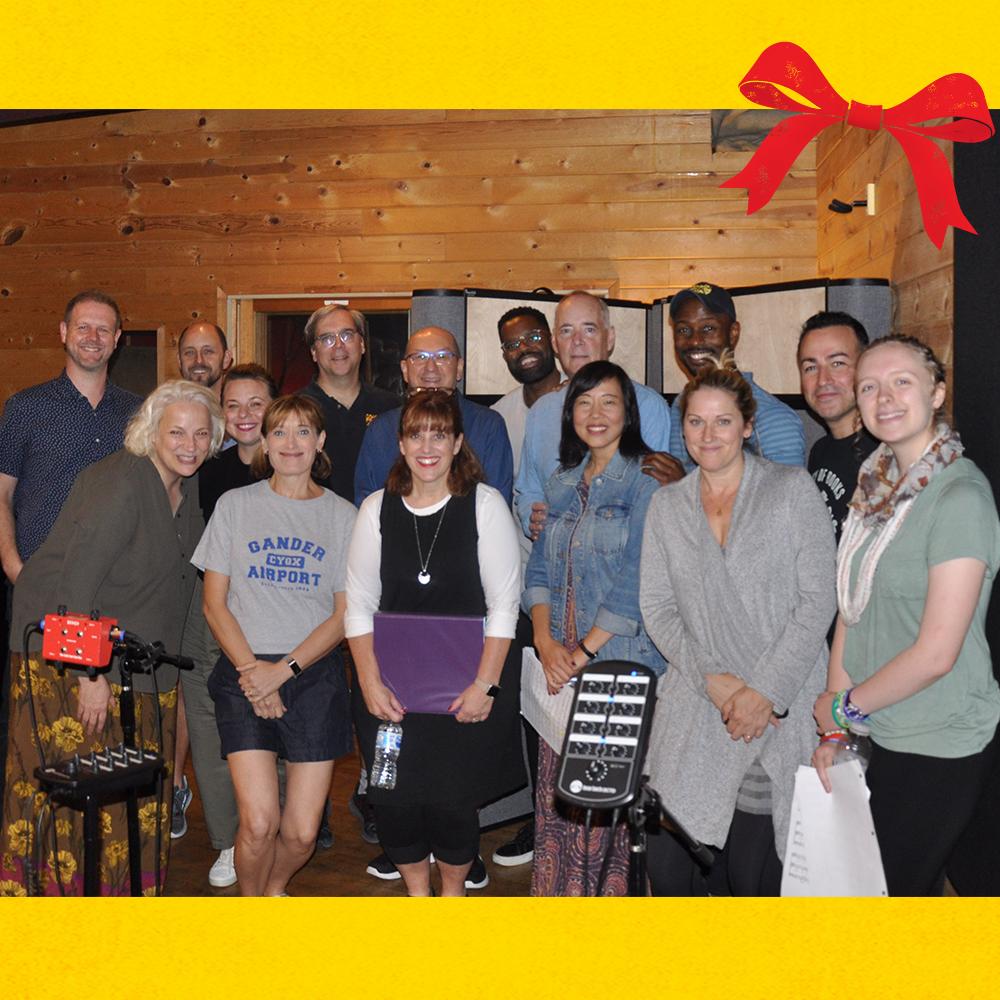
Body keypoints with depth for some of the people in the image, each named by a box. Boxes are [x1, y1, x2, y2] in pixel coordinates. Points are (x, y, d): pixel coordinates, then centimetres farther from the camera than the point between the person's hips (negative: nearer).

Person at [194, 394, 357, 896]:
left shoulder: (343, 515, 5)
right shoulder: (235, 504, 6)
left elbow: (344, 615, 2)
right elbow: (214, 603, 4)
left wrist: (283, 670, -10)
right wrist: (253, 668, -9)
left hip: (314, 673, 1)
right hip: (244, 673, 0)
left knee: (301, 833, 0)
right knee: (258, 821, -13)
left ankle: (273, 889, 34)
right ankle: (249, 902, 18)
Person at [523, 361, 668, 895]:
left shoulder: (646, 486, -7)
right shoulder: (563, 485, 14)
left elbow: (636, 586, -13)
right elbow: (539, 569, 13)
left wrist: (583, 652, -12)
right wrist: (545, 641, -2)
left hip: (622, 661, -5)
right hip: (562, 664, 6)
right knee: (556, 788, 9)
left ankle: (605, 892, 16)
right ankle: (556, 893, 25)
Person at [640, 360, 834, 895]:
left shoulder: (793, 489, 0)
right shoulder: (667, 505, 11)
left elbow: (816, 602, -5)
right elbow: (656, 608, 6)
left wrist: (765, 692, -11)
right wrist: (710, 677, -8)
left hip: (778, 712, -2)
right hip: (693, 709, 3)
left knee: (750, 876, 1)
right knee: (667, 867, 0)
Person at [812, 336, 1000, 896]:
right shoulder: (878, 484, 4)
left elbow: (936, 652, -21)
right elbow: (852, 608, 4)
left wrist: (843, 705, -8)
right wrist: (834, 730, 1)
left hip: (939, 746, -7)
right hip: (878, 733, 7)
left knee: (899, 886, 8)